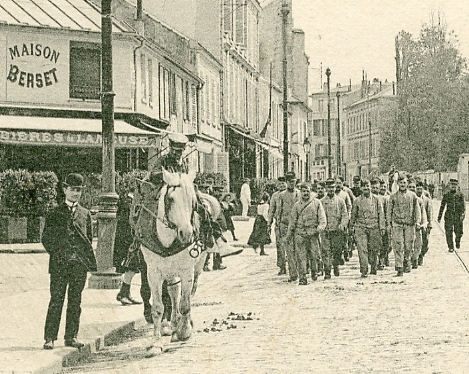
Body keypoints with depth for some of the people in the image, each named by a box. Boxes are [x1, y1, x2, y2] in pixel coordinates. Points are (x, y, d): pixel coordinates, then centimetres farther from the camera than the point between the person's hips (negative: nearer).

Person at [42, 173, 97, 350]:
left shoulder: (85, 214, 14)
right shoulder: (55, 213, 5)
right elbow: (46, 239, 6)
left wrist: (87, 258, 5)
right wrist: (56, 254, -4)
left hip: (80, 264, 3)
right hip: (59, 264, -3)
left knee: (75, 301, 6)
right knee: (56, 300, -4)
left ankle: (71, 337, 13)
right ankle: (50, 337, -1)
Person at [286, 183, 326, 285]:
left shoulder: (317, 203, 8)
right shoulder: (297, 205, 12)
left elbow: (322, 217, 3)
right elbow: (293, 220, 15)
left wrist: (321, 226, -16)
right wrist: (289, 233, 13)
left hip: (313, 232, -1)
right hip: (300, 232, 1)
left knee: (314, 255, 2)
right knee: (301, 256, -6)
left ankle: (314, 272, 27)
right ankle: (302, 278, -5)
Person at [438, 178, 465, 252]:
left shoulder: (460, 195, 4)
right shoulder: (446, 195, 5)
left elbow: (463, 205, -3)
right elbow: (442, 206, 9)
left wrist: (463, 214, -19)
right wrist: (439, 216, 8)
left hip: (458, 217, 0)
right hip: (449, 217, 0)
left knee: (458, 232, 2)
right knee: (449, 233, -1)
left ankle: (458, 241, 34)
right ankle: (450, 247, 10)